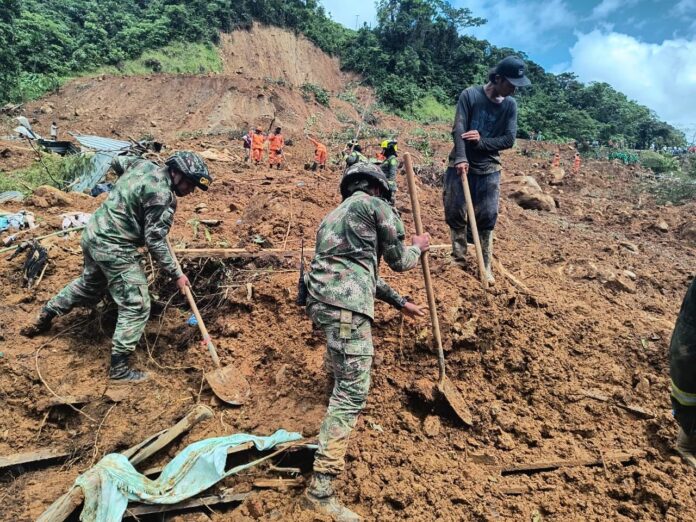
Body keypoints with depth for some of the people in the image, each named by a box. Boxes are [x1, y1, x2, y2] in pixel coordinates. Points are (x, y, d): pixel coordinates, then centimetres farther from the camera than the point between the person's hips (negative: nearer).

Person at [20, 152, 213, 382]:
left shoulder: (143, 164, 3)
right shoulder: (162, 197, -23)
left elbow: (117, 161, 25)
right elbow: (155, 242, -20)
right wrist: (176, 273, -13)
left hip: (93, 233, 10)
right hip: (115, 249, -10)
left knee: (89, 285, 34)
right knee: (136, 308, -1)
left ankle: (46, 315, 52)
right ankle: (119, 368, 6)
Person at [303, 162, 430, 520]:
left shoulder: (336, 214, 30)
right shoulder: (375, 206, 5)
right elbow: (398, 261, 8)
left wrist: (400, 302, 39)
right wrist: (418, 248, 31)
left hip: (322, 300, 9)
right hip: (346, 304, -9)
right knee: (352, 393, -9)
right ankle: (320, 489, -10)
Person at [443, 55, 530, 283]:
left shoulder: (510, 105, 3)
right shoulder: (470, 95, -8)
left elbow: (509, 140, -2)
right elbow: (458, 129, -17)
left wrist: (481, 141, -17)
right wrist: (461, 158, -31)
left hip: (488, 170, 2)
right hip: (461, 165, -2)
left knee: (487, 218, 1)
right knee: (455, 214, 0)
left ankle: (486, 267, 11)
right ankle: (459, 260, 17)